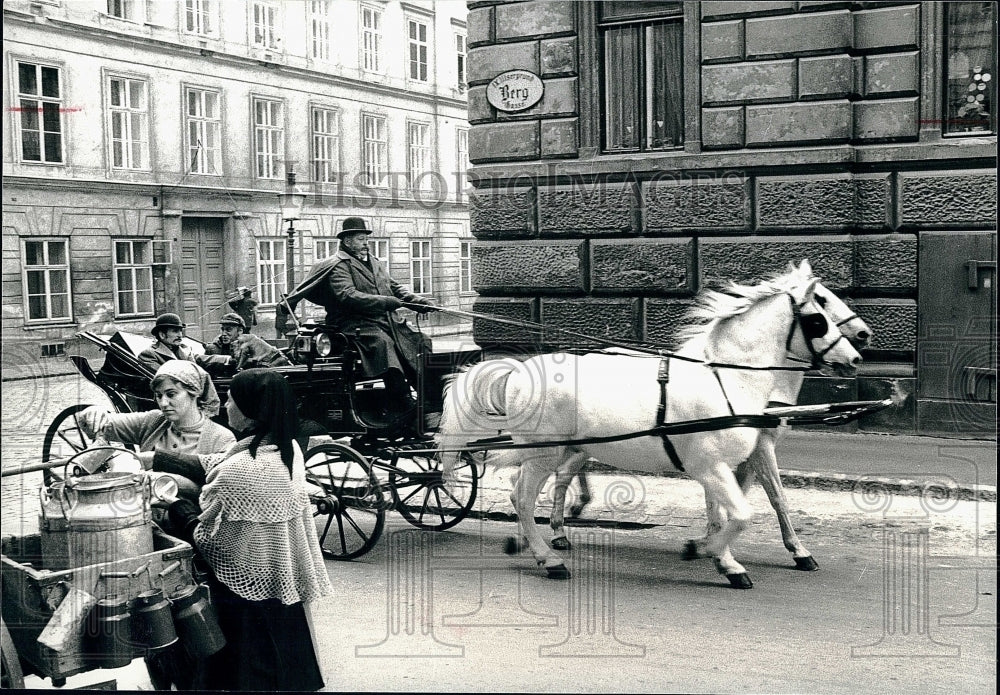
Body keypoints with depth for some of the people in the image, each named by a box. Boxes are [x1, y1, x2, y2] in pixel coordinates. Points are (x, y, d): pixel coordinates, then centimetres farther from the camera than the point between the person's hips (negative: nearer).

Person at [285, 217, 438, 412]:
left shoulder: (375, 262, 24)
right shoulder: (338, 266, -3)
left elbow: (394, 288, 22)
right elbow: (348, 296, -18)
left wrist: (421, 302, 5)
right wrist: (388, 302, -24)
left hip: (388, 321, 8)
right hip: (358, 324, -8)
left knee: (421, 342, -9)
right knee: (384, 343, -34)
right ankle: (404, 407, -39)